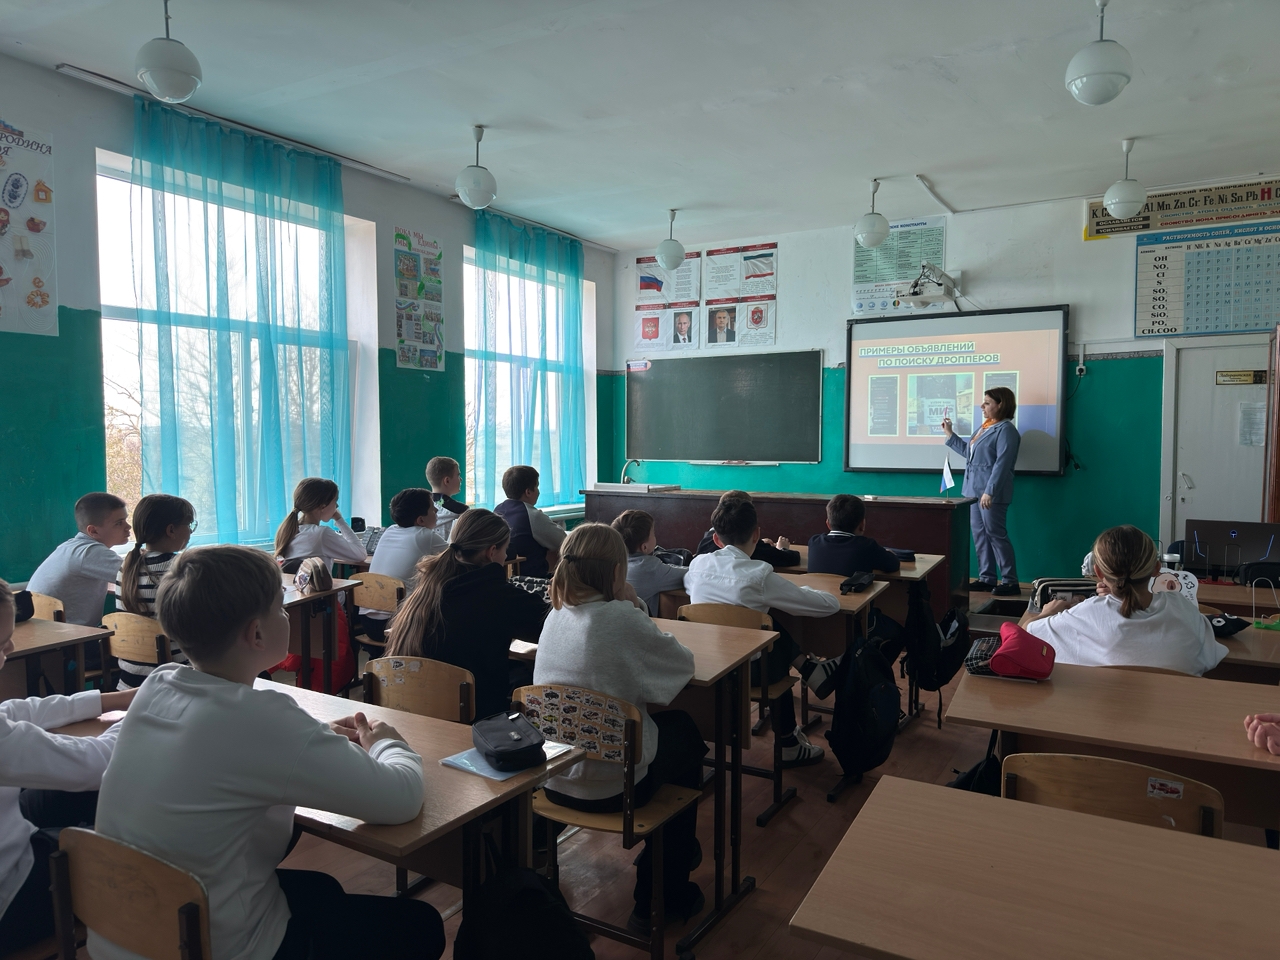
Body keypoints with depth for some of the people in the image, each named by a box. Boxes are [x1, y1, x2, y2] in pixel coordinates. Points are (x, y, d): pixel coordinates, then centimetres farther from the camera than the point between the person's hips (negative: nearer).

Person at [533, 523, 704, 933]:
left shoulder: (556, 615, 0)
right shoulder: (620, 618, -22)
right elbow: (684, 661, -8)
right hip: (610, 785, -7)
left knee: (668, 723, 28)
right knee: (686, 737, 23)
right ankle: (667, 895, 32)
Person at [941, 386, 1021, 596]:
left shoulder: (1005, 429, -12)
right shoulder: (985, 426, 16)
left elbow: (1002, 464, -20)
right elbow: (968, 451, 28)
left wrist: (990, 491, -25)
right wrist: (949, 434, 24)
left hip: (991, 493, -9)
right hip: (974, 490, 9)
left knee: (996, 535, -5)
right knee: (979, 534, 11)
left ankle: (1010, 582, 3)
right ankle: (987, 578, 19)